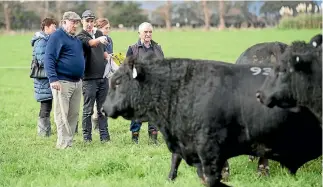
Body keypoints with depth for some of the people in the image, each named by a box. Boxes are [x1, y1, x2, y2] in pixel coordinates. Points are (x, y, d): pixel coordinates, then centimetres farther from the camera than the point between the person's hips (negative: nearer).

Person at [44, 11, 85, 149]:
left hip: (77, 82, 8)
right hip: (62, 82, -8)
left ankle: (69, 141, 15)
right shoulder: (57, 37, -8)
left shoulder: (76, 39, 18)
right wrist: (53, 79, -23)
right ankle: (64, 144, -8)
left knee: (74, 114, 9)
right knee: (62, 115, -7)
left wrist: (81, 77, 21)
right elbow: (49, 58, -14)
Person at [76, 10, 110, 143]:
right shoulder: (80, 37, -6)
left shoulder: (99, 34, 14)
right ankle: (87, 137, 5)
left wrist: (108, 57, 8)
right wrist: (99, 39, -48)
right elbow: (89, 43, -28)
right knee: (88, 110, -1)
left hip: (103, 77, 6)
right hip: (89, 78, -6)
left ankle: (104, 136, 12)